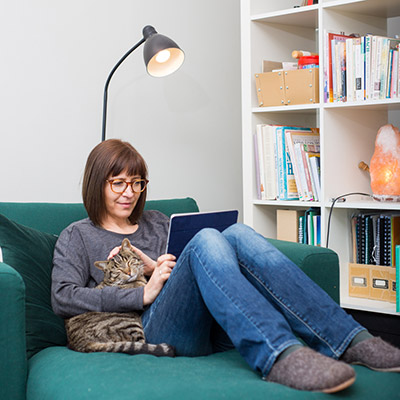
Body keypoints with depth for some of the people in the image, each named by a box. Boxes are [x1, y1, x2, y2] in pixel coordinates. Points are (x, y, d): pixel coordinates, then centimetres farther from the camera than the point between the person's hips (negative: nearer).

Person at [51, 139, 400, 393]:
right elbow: (63, 298, 0)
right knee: (206, 240, -29)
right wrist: (144, 293, -9)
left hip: (208, 327, 5)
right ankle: (278, 356, -51)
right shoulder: (78, 236, 17)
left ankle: (346, 340, -35)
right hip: (155, 328, -4)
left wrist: (158, 267, 1)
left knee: (238, 234, -23)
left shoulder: (156, 222, 32)